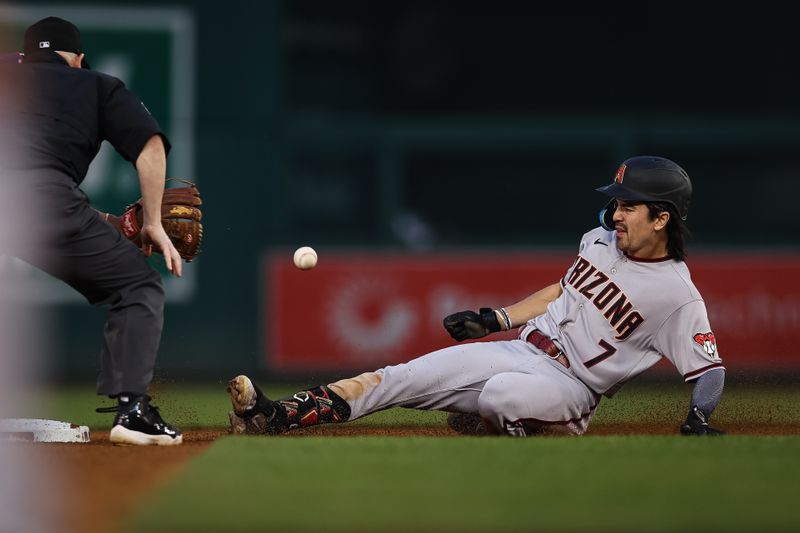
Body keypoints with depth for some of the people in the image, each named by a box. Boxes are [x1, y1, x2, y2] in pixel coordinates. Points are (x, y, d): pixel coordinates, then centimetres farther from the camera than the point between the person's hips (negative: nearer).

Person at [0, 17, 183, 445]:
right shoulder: (98, 86, 27)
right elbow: (150, 145, 13)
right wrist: (153, 224, 18)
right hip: (43, 196, -2)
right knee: (139, 286, 14)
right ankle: (131, 408, -2)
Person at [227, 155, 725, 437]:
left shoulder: (678, 295, -13)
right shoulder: (600, 240, 9)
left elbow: (711, 369, -14)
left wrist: (698, 420, -31)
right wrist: (495, 318, 16)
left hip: (569, 388, -7)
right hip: (519, 352, 7)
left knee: (503, 392, -39)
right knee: (402, 378, -8)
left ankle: (483, 420, -1)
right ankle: (275, 416, -17)